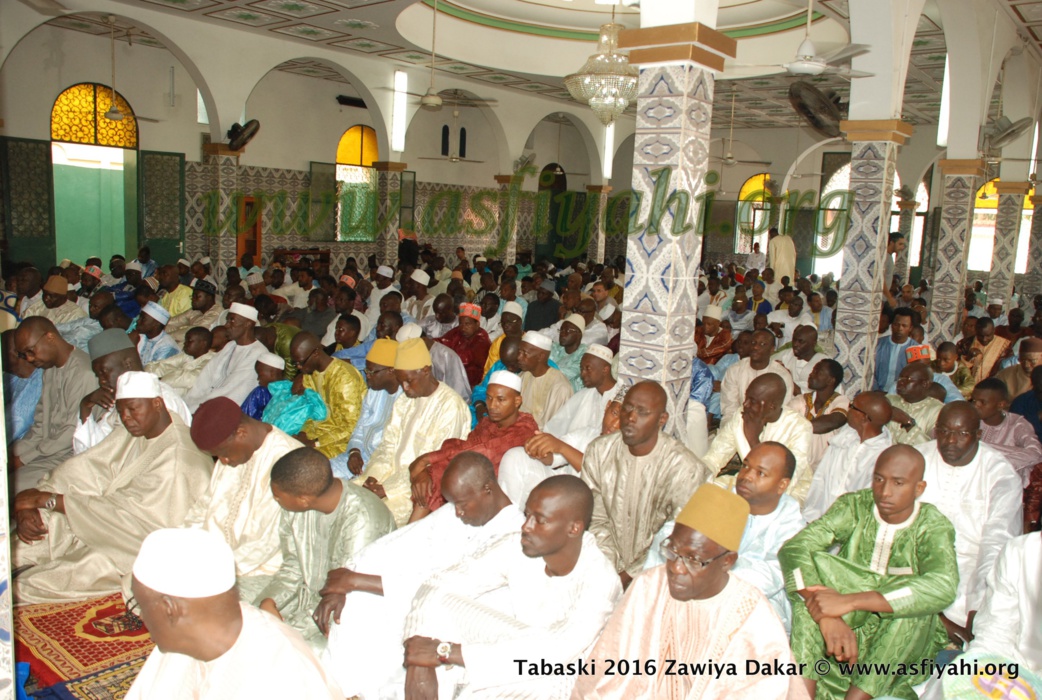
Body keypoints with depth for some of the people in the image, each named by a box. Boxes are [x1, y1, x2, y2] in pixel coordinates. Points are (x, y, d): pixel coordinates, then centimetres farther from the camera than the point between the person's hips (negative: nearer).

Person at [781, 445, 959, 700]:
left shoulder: (933, 526, -12)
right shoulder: (854, 506, -7)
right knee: (810, 568, -25)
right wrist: (826, 614, -36)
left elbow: (943, 587, -33)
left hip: (900, 641, -1)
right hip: (844, 624, 2)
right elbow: (794, 548, -19)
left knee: (914, 598, -31)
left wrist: (850, 601, -41)